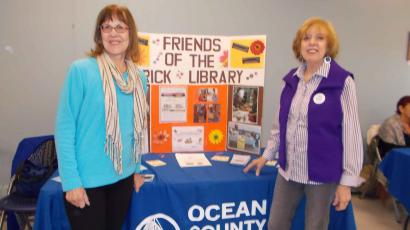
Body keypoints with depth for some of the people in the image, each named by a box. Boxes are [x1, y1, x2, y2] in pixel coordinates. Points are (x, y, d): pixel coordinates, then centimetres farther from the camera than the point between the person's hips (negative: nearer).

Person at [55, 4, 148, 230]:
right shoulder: (81, 70, -13)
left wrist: (136, 168, 10)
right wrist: (71, 181, -14)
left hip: (123, 177, 5)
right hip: (86, 179, -5)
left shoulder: (139, 76, 2)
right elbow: (64, 127, -12)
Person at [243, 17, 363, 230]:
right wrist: (267, 155, 16)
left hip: (322, 173, -4)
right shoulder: (292, 79, 3)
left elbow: (351, 133, -11)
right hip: (289, 169, 5)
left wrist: (347, 181, -11)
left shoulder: (342, 81, -11)